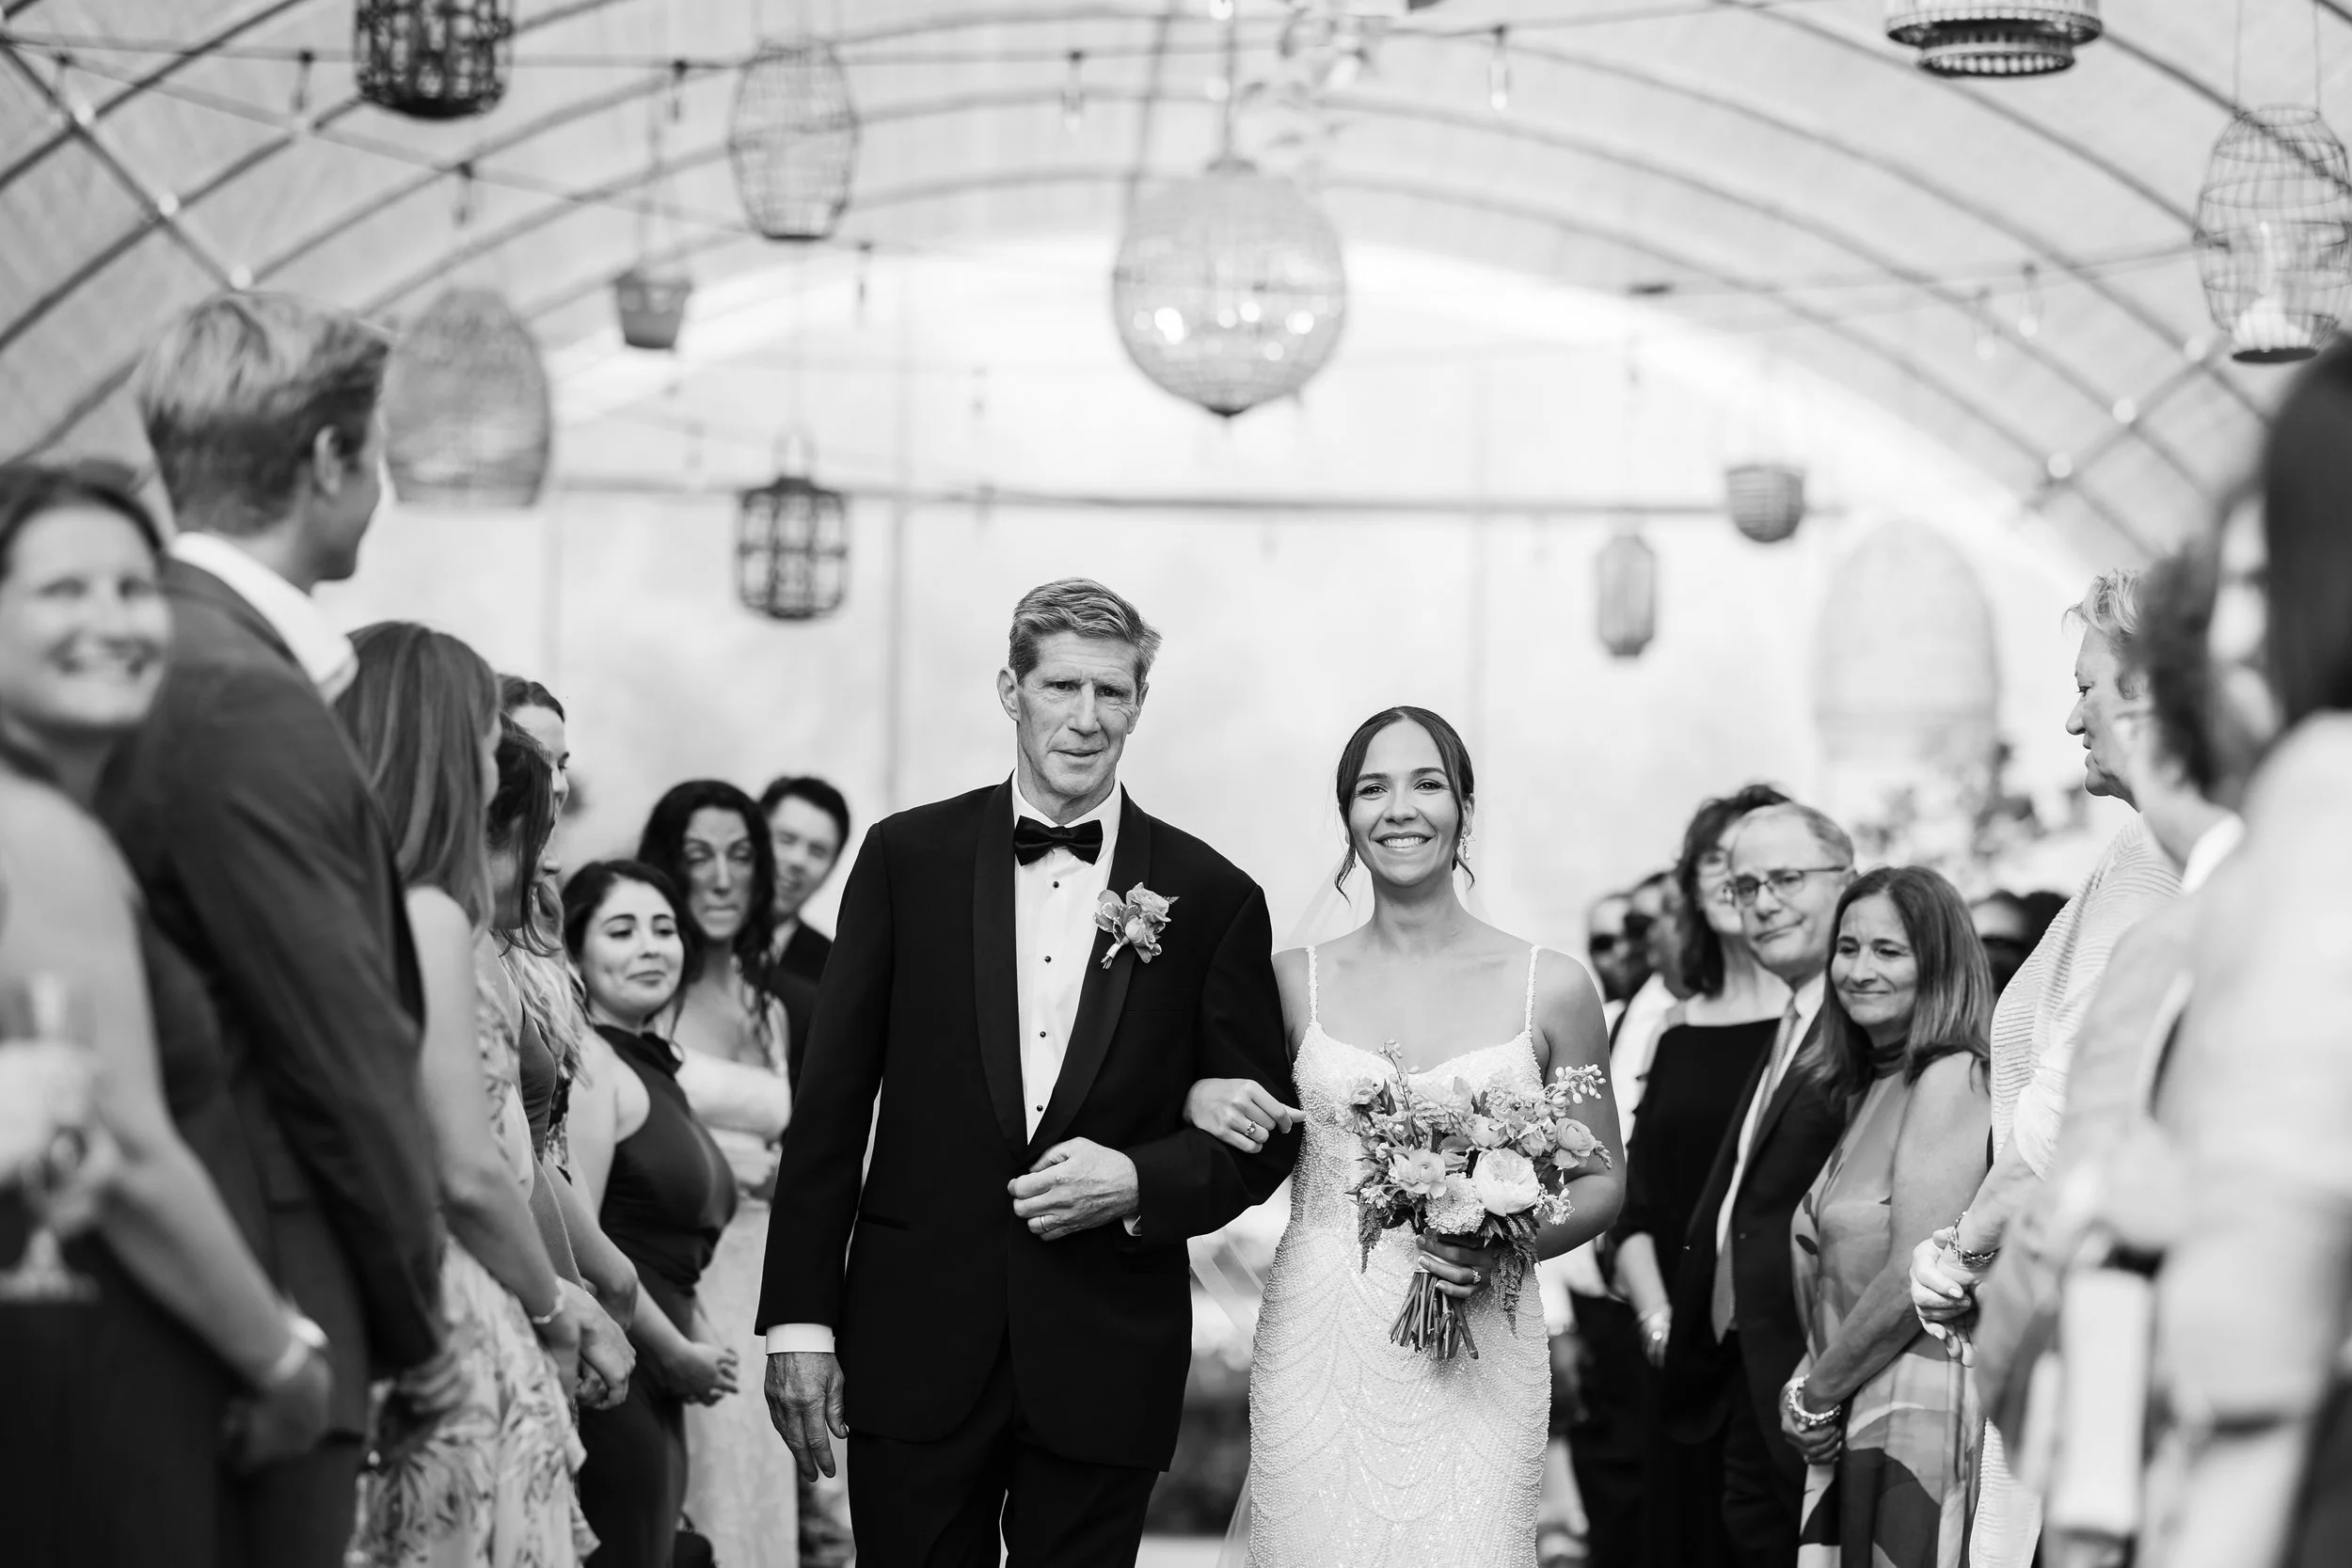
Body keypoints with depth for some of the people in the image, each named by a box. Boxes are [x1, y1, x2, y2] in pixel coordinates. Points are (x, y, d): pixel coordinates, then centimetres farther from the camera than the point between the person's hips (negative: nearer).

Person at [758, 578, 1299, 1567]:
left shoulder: (1212, 899, 3)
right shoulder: (908, 857, 3)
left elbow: (1265, 1130, 8)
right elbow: (831, 1102, 3)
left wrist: (1139, 1182, -12)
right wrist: (799, 1319, -2)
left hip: (1104, 1367, 0)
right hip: (918, 1347, 0)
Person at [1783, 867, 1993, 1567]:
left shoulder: (1951, 1077, -10)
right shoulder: (1872, 1088, 18)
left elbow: (1915, 1279, -17)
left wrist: (1815, 1395, -6)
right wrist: (1812, 1389, 5)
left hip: (1918, 1413, -8)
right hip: (1850, 1428, 8)